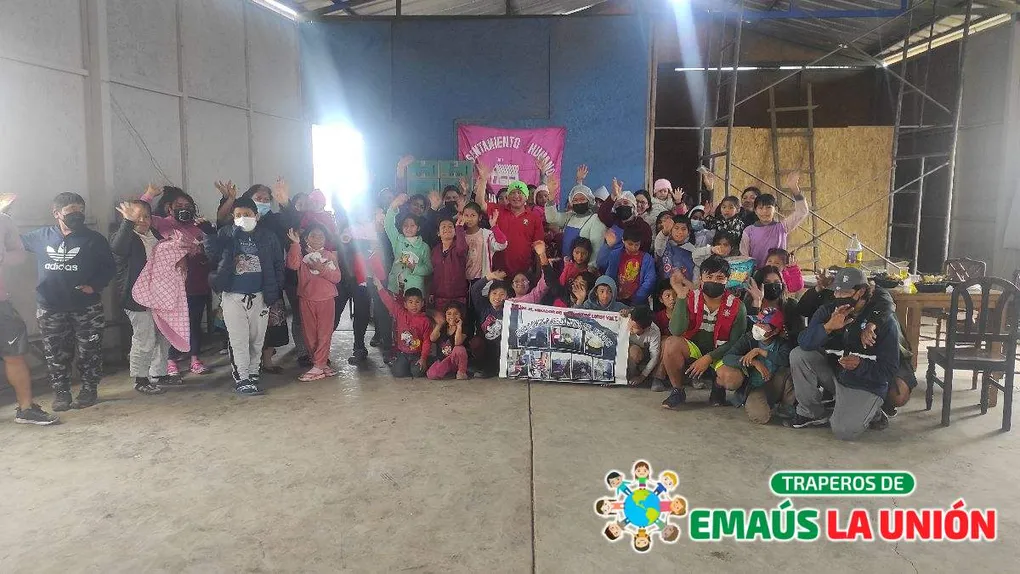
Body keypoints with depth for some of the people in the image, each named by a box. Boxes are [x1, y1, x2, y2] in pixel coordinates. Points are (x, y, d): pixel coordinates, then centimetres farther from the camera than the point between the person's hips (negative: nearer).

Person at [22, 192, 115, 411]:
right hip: (51, 310, 2)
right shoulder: (41, 236, 5)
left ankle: (89, 390, 17)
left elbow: (109, 267, 2)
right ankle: (61, 393, 20)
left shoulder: (94, 239, -1)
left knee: (89, 352, 4)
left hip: (87, 308, -2)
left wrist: (94, 286, -10)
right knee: (56, 354, 7)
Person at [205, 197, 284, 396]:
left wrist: (275, 291, -2)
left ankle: (254, 373, 25)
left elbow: (278, 264, 5)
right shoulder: (225, 235, 3)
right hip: (233, 297, -1)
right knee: (238, 340, 0)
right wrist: (207, 234, -18)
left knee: (257, 339, 11)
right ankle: (241, 380, 6)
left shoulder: (268, 237, 2)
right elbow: (213, 255, -5)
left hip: (260, 296, 1)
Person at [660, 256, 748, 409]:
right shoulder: (691, 298, -11)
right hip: (693, 348, 1)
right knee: (671, 344, -32)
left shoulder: (736, 307, -11)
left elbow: (735, 343, -9)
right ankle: (678, 391, -8)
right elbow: (676, 331, -24)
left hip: (720, 353, -1)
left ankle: (718, 386, 10)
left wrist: (709, 358, -20)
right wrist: (681, 296, -32)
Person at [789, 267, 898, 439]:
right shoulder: (827, 311, -5)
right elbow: (804, 343, -19)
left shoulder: (883, 321, -14)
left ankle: (868, 410, 12)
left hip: (867, 386, -4)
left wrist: (860, 365, -33)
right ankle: (812, 413, -4)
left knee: (844, 431, -25)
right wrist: (828, 327, -36)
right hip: (834, 372, 4)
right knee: (798, 355, -19)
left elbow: (890, 370, -14)